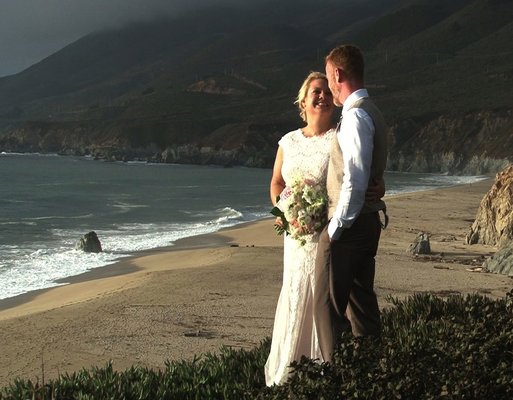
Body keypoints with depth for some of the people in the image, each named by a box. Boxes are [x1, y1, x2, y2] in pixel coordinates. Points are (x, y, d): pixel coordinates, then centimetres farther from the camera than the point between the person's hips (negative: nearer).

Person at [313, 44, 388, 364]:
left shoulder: (355, 116, -16)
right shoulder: (371, 113, 15)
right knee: (361, 302, 14)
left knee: (329, 305, -6)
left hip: (347, 225, -10)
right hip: (367, 222, 10)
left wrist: (336, 227, -16)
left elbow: (354, 180, -22)